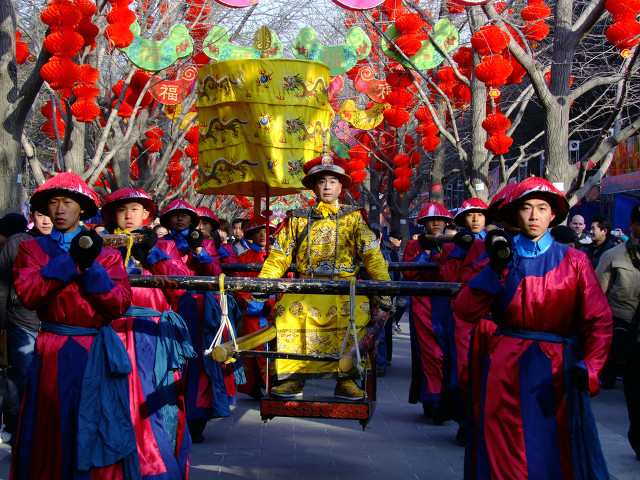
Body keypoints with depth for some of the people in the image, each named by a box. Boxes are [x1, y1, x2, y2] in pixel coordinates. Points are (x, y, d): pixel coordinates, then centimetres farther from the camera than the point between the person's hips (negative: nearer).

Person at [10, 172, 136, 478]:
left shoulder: (106, 253, 9)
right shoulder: (32, 249, 8)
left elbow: (119, 305, -5)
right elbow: (27, 294, -11)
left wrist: (90, 267, -14)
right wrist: (71, 260, -13)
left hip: (97, 354, 0)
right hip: (52, 355, 0)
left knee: (97, 435, 0)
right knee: (50, 437, 7)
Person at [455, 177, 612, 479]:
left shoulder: (574, 261, 3)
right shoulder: (504, 257, 7)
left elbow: (599, 321, -3)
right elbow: (466, 311, -4)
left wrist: (589, 367, -17)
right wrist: (495, 269, -13)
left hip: (558, 372, -1)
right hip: (507, 371, 1)